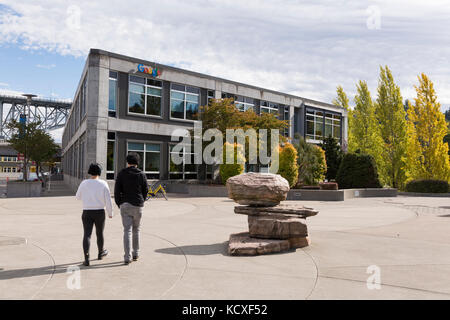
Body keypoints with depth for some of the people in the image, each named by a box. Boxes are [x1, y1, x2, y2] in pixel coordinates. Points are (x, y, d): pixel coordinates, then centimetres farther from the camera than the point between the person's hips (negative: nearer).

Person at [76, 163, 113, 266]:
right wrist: (110, 213, 4)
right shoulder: (103, 184, -7)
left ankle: (86, 258, -16)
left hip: (87, 213, 0)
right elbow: (108, 200, -8)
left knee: (87, 235, -2)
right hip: (100, 212, 0)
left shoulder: (84, 183, -4)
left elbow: (78, 197, 10)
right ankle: (101, 253, 37)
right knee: (100, 233, 18)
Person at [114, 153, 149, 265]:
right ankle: (136, 254, 23)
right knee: (136, 230, 16)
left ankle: (127, 257, -6)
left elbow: (117, 190, -2)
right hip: (138, 206, 1)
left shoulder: (121, 173, -1)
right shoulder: (141, 174, 1)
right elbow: (145, 190, 5)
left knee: (127, 230, -1)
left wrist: (118, 204, 9)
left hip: (125, 205, -1)